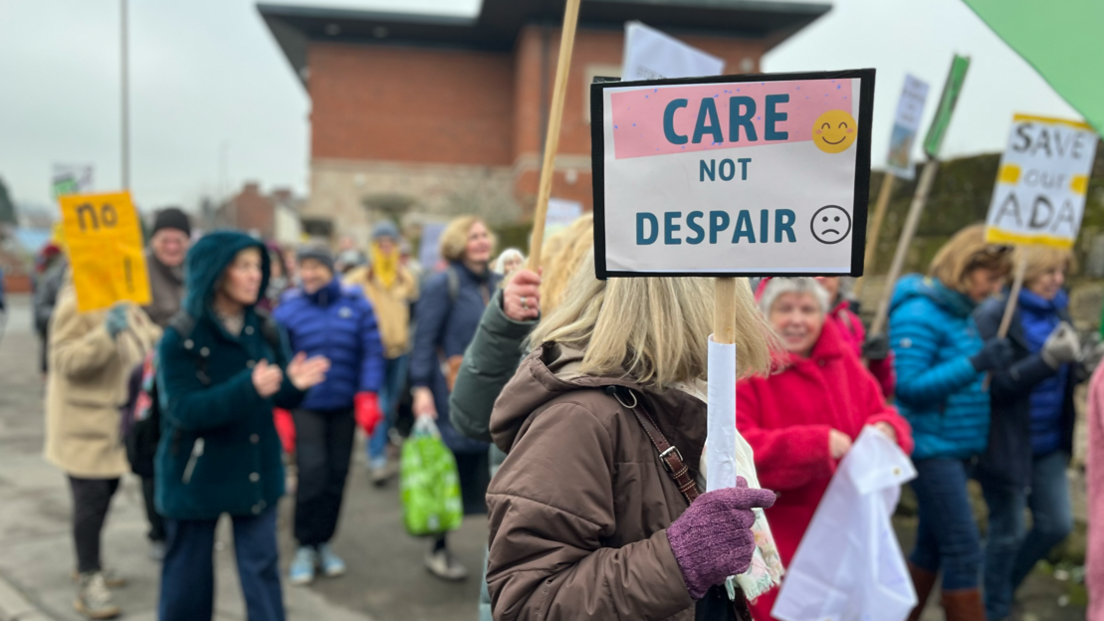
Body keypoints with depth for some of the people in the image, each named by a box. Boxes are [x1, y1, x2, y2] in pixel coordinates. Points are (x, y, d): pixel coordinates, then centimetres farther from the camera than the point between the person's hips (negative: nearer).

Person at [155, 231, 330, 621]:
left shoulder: (266, 332, -2)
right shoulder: (180, 339, -13)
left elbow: (281, 398, 2)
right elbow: (184, 410, -21)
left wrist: (295, 383, -22)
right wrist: (248, 388, -34)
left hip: (256, 471, 3)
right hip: (197, 476, -3)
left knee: (262, 568, 7)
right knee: (188, 573, 13)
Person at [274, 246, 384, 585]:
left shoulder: (356, 303, -2)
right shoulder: (289, 306, -4)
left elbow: (372, 352, -2)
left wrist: (368, 396, -10)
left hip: (344, 404, 2)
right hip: (305, 405, -2)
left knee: (336, 475, 8)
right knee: (312, 471, -12)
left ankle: (324, 543, 26)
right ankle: (305, 547, 8)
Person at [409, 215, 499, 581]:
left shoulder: (497, 284, 12)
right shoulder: (443, 284, -7)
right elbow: (424, 340, -11)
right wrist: (422, 388, -19)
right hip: (453, 396, -6)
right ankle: (439, 551, 21)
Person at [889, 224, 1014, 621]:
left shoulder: (961, 312, 11)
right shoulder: (919, 313, -15)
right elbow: (909, 385, -21)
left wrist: (990, 366, 0)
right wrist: (975, 364, -26)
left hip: (957, 448, 9)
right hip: (931, 447, -9)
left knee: (933, 547, 16)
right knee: (964, 552, -5)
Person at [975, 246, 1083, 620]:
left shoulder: (1057, 310, 5)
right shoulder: (995, 315, -16)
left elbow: (1065, 376, 13)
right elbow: (995, 384, -22)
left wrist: (1081, 364, -9)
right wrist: (1048, 359, -30)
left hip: (1049, 443, 7)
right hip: (1007, 444, -7)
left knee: (1056, 524, 12)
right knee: (1008, 531, 6)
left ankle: (1004, 586, 37)